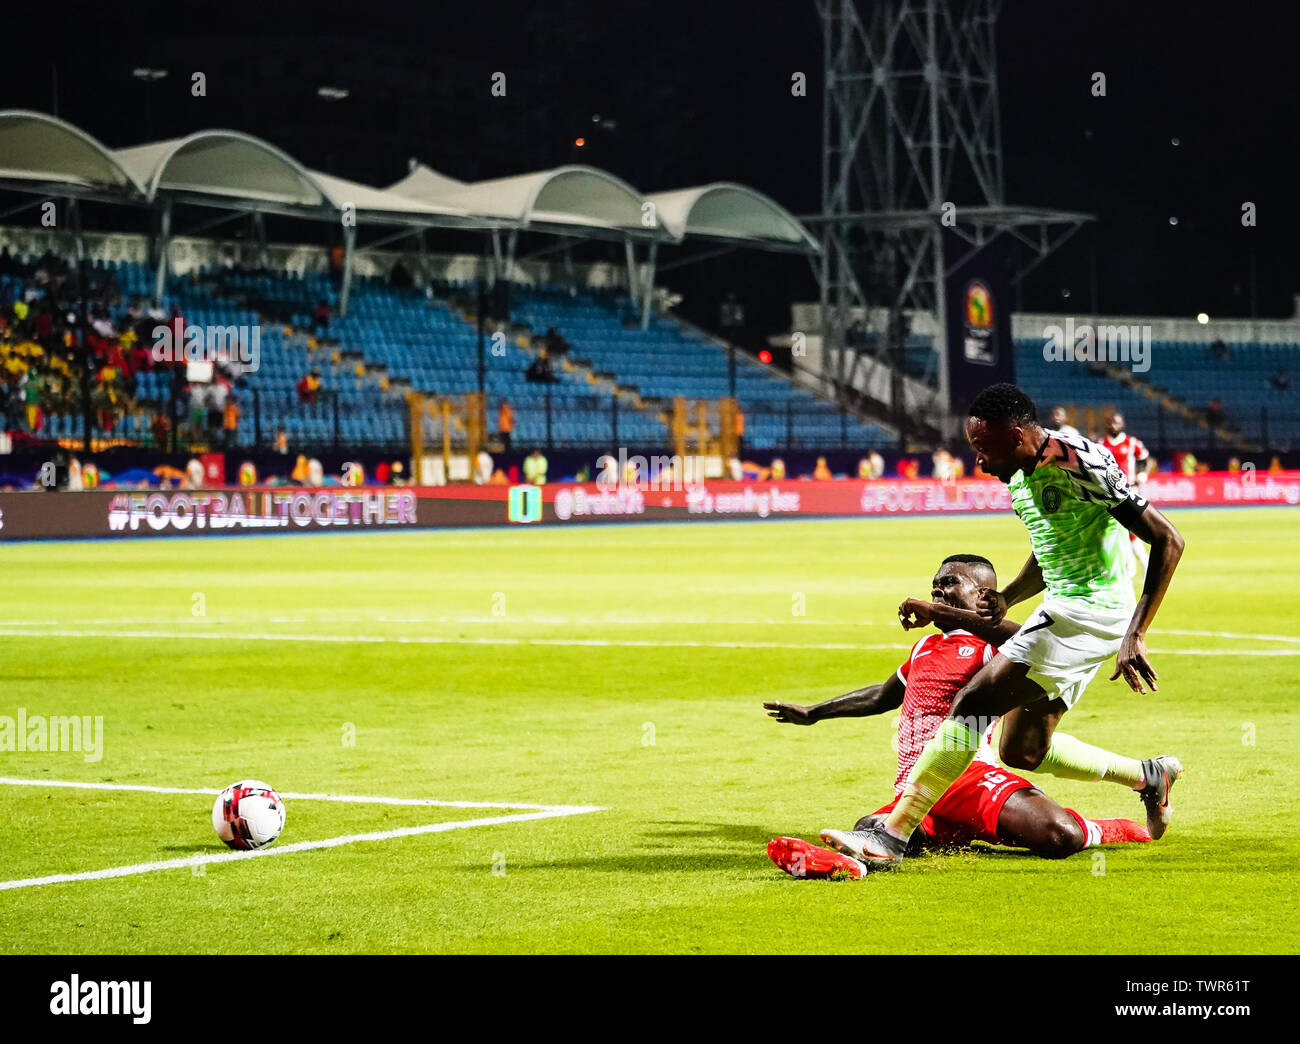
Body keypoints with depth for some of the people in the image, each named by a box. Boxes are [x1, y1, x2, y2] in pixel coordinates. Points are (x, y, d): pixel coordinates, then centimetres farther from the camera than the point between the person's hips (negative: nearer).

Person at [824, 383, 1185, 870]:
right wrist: (1006, 598, 5)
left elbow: (1168, 541, -19)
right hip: (1061, 609, 10)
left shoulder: (1079, 463, -18)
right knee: (1021, 751, 14)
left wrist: (1135, 634, -25)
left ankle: (891, 835, -18)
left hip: (1091, 607, -10)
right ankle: (1149, 776, 30)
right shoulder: (1019, 477, 9)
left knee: (972, 701, -18)